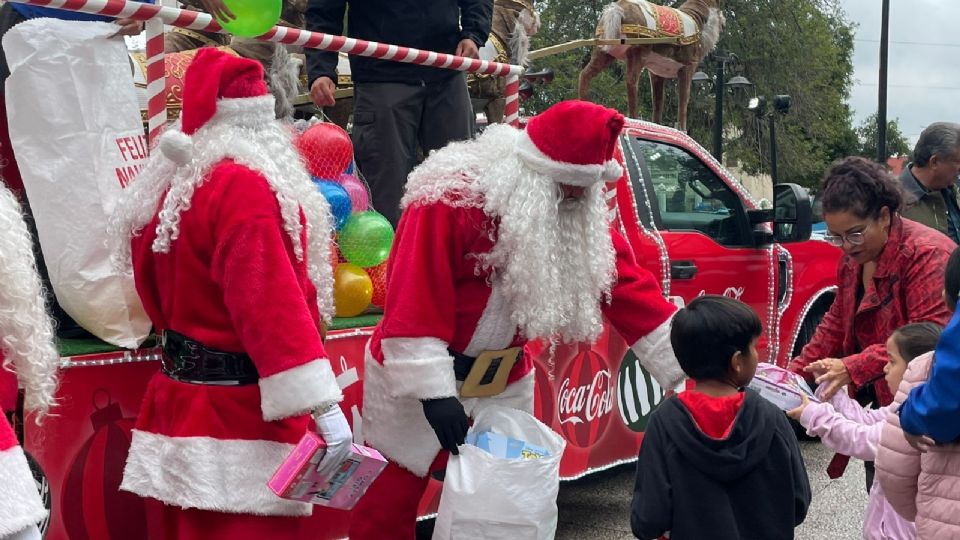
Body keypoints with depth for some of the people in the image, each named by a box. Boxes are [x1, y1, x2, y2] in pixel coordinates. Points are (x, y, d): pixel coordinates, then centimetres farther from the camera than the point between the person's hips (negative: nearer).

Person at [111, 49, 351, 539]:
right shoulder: (244, 187, -17)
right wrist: (325, 408, -25)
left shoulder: (167, 186, 9)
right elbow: (272, 302, -24)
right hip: (238, 413, -9)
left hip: (181, 403, 9)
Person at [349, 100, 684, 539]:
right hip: (416, 379, -5)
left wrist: (684, 367, -8)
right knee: (390, 499, 5)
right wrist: (433, 390, -28)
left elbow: (626, 287, -5)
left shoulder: (579, 214, -5)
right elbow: (415, 300, -26)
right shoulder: (451, 200, -25)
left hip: (504, 385, 6)